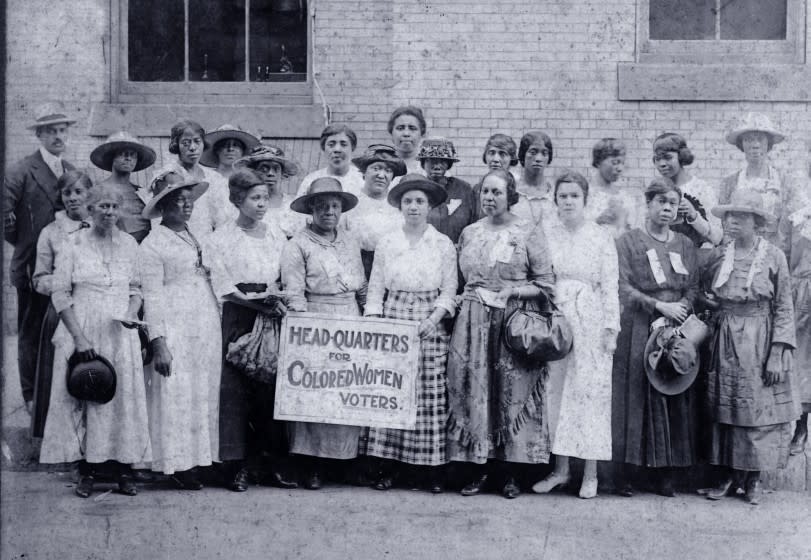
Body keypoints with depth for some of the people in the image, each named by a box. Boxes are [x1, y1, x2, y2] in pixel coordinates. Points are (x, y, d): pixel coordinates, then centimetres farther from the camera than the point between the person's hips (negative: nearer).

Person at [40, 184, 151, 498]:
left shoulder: (129, 244, 6)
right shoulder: (74, 245, -1)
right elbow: (60, 294, -4)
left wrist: (132, 313, -9)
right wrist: (79, 337, -11)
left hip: (120, 335, 2)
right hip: (82, 333, -2)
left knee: (123, 398, 1)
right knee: (83, 399, -1)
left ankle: (123, 469, 10)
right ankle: (87, 470, 8)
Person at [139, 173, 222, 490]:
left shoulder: (197, 239, 17)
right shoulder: (152, 244, -2)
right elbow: (152, 296, -7)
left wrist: (218, 328, 10)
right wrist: (158, 342, -14)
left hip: (207, 329, 6)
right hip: (175, 330, -6)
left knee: (205, 395, 5)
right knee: (175, 396, -4)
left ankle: (197, 459, 11)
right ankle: (178, 466, 2)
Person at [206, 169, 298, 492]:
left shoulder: (276, 232, 13)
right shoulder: (222, 238, 2)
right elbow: (224, 287, -5)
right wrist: (260, 303, -13)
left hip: (272, 314, 3)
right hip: (239, 317, -3)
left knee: (274, 384, -1)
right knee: (237, 387, -5)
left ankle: (276, 463, 4)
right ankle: (238, 465, 1)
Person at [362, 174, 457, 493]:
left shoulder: (443, 244, 5)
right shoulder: (386, 243, 8)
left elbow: (449, 290, 3)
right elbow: (375, 288, 8)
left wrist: (435, 318, -12)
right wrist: (374, 322, -4)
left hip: (429, 325, -1)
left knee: (430, 394, -4)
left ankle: (431, 469, 2)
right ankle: (387, 468, 1)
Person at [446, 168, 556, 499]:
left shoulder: (529, 234, 1)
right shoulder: (469, 233, 13)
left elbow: (546, 284, -1)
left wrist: (512, 291, -12)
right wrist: (468, 297, 3)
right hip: (473, 320, 3)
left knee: (512, 391, -2)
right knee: (474, 389, -1)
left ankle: (509, 471, 8)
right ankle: (478, 468, 8)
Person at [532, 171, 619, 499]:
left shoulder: (601, 237, 1)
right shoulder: (546, 235, 7)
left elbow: (610, 287, -1)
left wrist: (611, 328, -6)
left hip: (590, 323, -2)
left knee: (590, 392, -2)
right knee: (556, 391, 4)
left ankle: (591, 474, 6)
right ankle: (561, 468, 14)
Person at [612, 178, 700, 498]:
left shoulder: (686, 246, 14)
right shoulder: (628, 243, 4)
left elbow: (693, 290, 8)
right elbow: (623, 288, -5)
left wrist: (677, 312, -10)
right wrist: (660, 305, -13)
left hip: (676, 330, 3)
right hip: (638, 330, -3)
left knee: (674, 400, -1)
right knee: (636, 395, -6)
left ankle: (665, 473, 5)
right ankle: (625, 470, -1)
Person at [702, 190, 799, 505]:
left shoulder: (773, 257, -3)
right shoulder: (717, 257, 6)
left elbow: (784, 309, -4)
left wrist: (778, 354, -11)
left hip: (760, 342, -3)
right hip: (725, 342, 3)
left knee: (758, 409, 1)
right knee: (725, 410, 5)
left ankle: (753, 479, 13)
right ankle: (730, 476, 14)